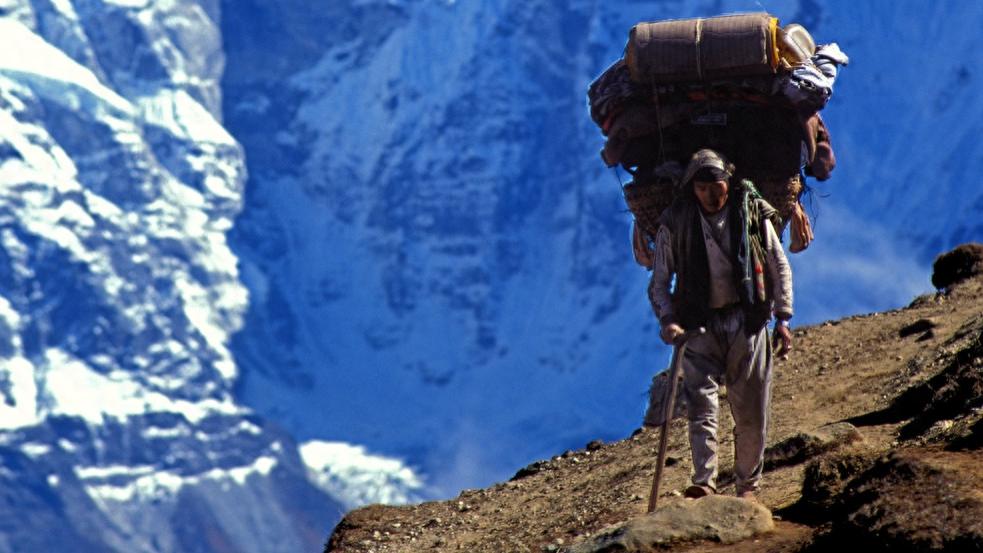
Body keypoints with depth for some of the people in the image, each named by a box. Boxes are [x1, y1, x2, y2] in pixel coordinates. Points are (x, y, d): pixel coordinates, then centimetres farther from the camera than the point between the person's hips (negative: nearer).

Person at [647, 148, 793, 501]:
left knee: (751, 412, 4)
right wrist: (667, 320, -13)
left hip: (746, 323, 1)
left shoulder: (753, 213, -1)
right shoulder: (676, 223, -2)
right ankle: (704, 483, -22)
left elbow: (780, 267, 7)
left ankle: (748, 483, 17)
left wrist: (782, 319, 2)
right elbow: (660, 282, 3)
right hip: (700, 326, -1)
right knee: (702, 404, -15)